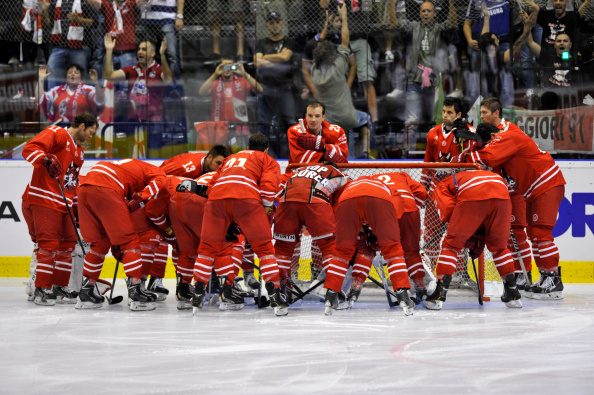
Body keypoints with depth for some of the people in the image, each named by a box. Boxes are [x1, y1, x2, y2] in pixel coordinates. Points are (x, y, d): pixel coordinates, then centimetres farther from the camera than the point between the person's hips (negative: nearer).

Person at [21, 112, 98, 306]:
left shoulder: (80, 151, 22)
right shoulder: (56, 134, -7)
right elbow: (30, 149, -20)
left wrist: (75, 205, 21)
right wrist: (46, 159, -38)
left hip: (63, 203, 9)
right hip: (43, 200, -9)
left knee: (67, 243, 9)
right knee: (49, 244, -12)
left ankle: (59, 287, 18)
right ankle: (41, 290, -8)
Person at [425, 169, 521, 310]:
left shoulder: (441, 187, 30)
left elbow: (448, 210, 11)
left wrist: (469, 238, 20)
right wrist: (479, 241, 35)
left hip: (472, 198, -5)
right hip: (502, 196, 5)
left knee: (451, 244, 11)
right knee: (498, 246, 24)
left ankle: (440, 294, 4)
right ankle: (513, 295, 25)